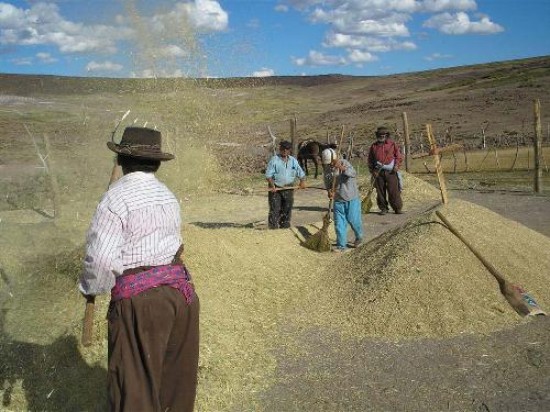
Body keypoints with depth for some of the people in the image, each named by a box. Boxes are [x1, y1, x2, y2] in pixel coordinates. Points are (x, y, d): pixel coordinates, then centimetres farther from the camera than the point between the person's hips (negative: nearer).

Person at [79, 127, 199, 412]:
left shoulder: (116, 197, -11)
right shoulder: (168, 195, 10)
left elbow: (102, 258, -16)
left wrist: (90, 288, 2)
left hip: (139, 296, -7)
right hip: (180, 287, 7)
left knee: (135, 383, 6)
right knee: (177, 372, 23)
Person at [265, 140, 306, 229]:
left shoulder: (293, 161, 11)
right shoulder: (274, 160, -4)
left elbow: (300, 173, 14)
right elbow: (268, 175, -9)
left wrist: (302, 181, -6)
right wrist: (272, 185, -22)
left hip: (288, 189, 5)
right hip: (275, 189, -5)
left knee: (287, 210, 10)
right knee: (274, 210, -7)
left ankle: (285, 227, 21)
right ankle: (273, 228, -4)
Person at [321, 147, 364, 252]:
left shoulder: (344, 163, -15)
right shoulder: (326, 169, 0)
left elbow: (354, 174, -32)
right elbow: (327, 183, 12)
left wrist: (343, 168, -48)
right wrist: (329, 191, -9)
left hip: (351, 197, -4)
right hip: (338, 199, 4)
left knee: (353, 219, 2)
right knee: (339, 222, 1)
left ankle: (359, 237, 31)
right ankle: (341, 245, 10)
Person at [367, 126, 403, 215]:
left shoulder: (392, 144, 7)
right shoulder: (374, 146, 11)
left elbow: (399, 156, 8)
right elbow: (370, 160, 14)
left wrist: (397, 165, -8)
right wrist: (372, 171, 4)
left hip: (391, 171, -2)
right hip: (378, 172, 2)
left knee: (394, 190, -5)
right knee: (380, 191, 3)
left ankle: (398, 208, 5)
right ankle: (383, 208, 13)